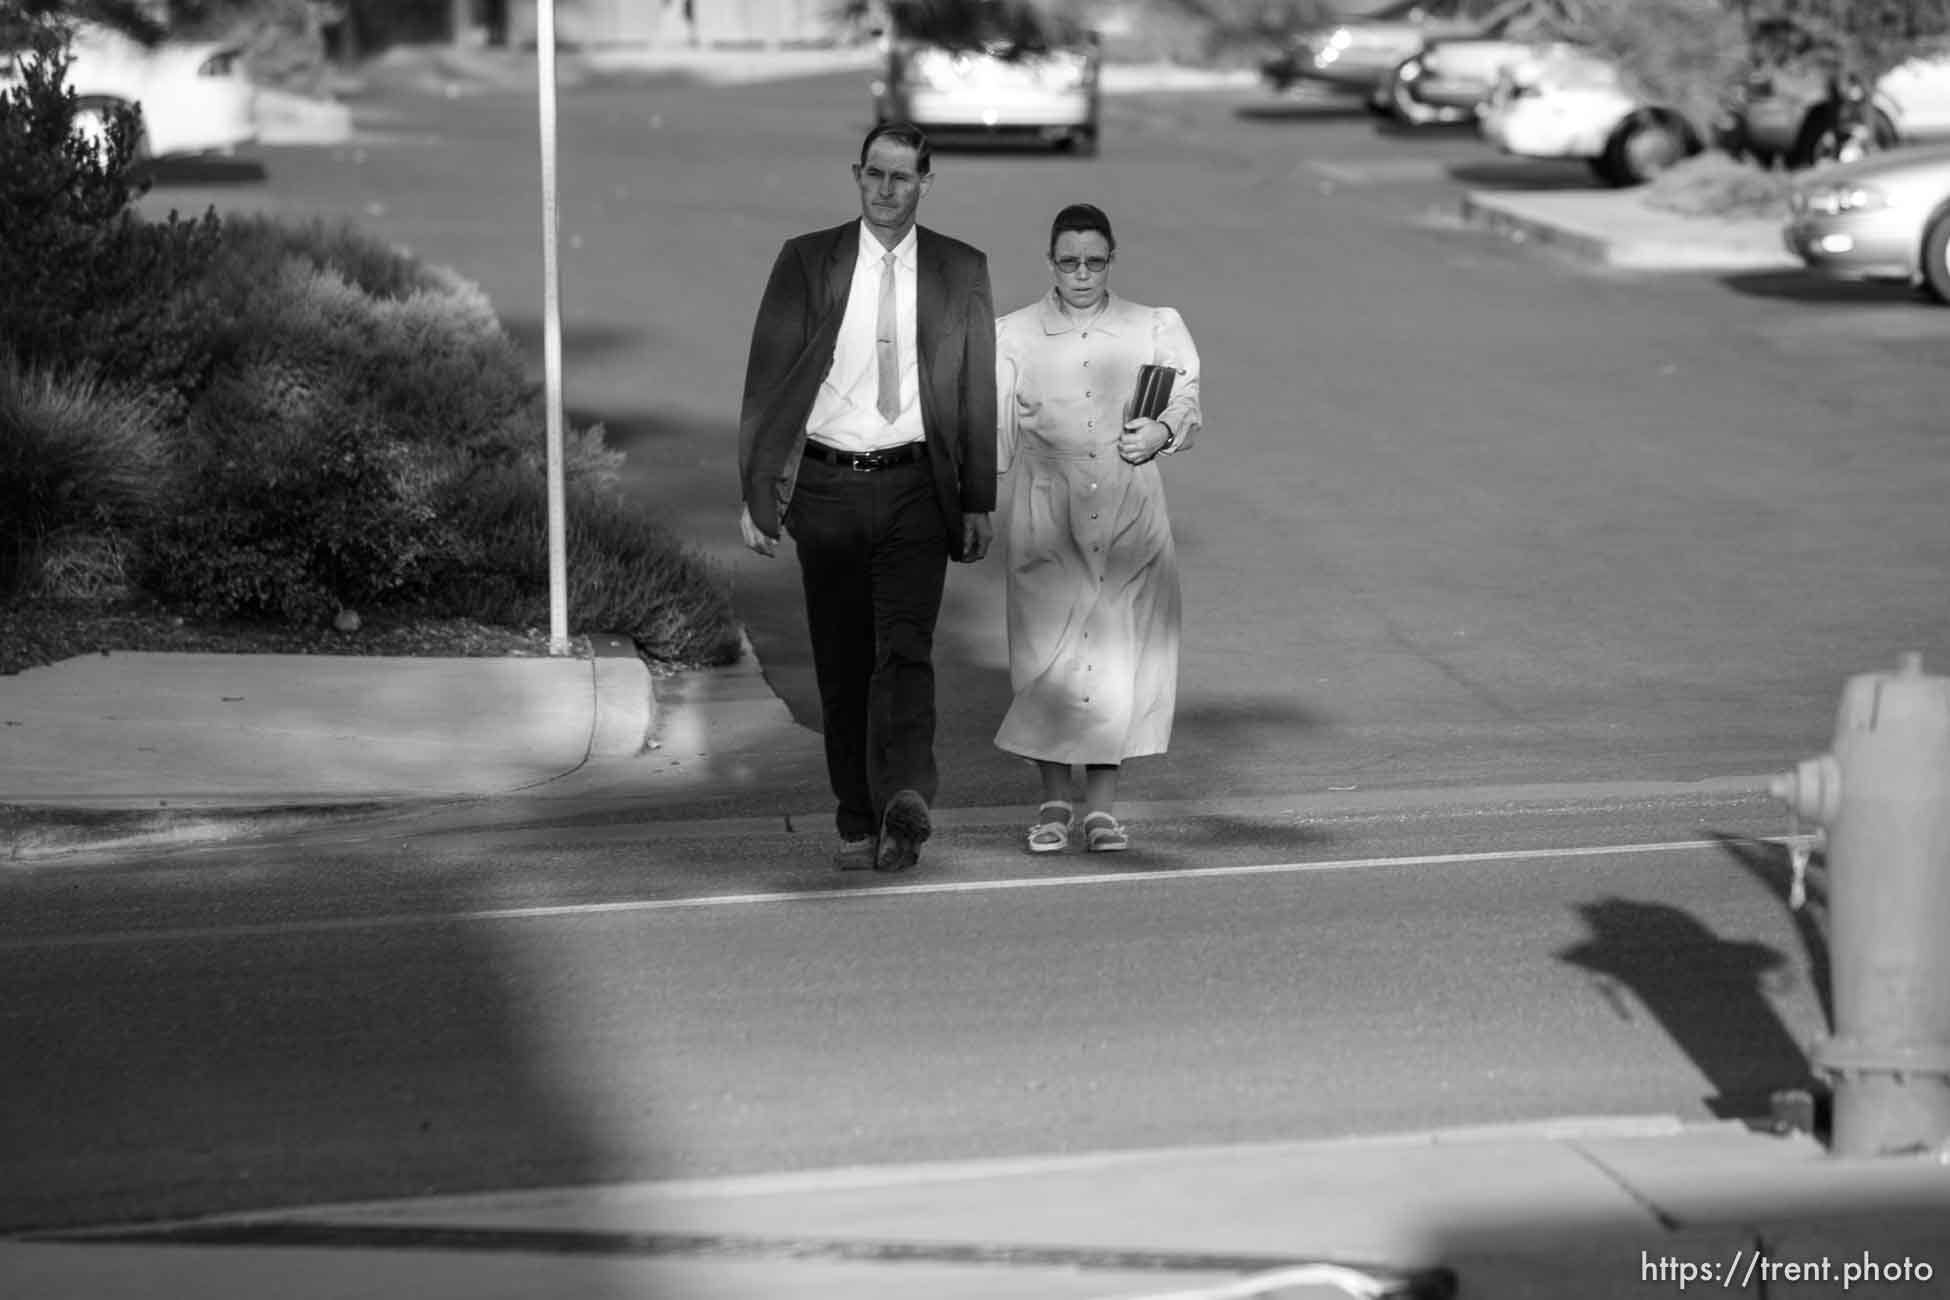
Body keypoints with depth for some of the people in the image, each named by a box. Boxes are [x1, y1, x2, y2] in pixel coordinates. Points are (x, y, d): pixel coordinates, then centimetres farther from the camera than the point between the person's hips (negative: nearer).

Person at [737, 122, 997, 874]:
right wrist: (755, 493, -2)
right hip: (826, 487, 1)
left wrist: (978, 503, 5)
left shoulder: (961, 272, 6)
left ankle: (905, 798, -30)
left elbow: (977, 391, 8)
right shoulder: (805, 262, 4)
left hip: (914, 488, -1)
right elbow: (766, 381, 4)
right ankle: (858, 824, 12)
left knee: (905, 650, -16)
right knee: (841, 664, 5)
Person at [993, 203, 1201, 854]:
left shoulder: (1156, 329, 9)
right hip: (1047, 521, 0)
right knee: (1047, 653, -3)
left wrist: (1161, 432, -22)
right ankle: (1055, 800, 12)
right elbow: (995, 430, 6)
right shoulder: (1014, 336, 7)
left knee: (1120, 651, -1)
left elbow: (1186, 403, 0)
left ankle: (1101, 804, 9)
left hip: (1129, 517, 1)